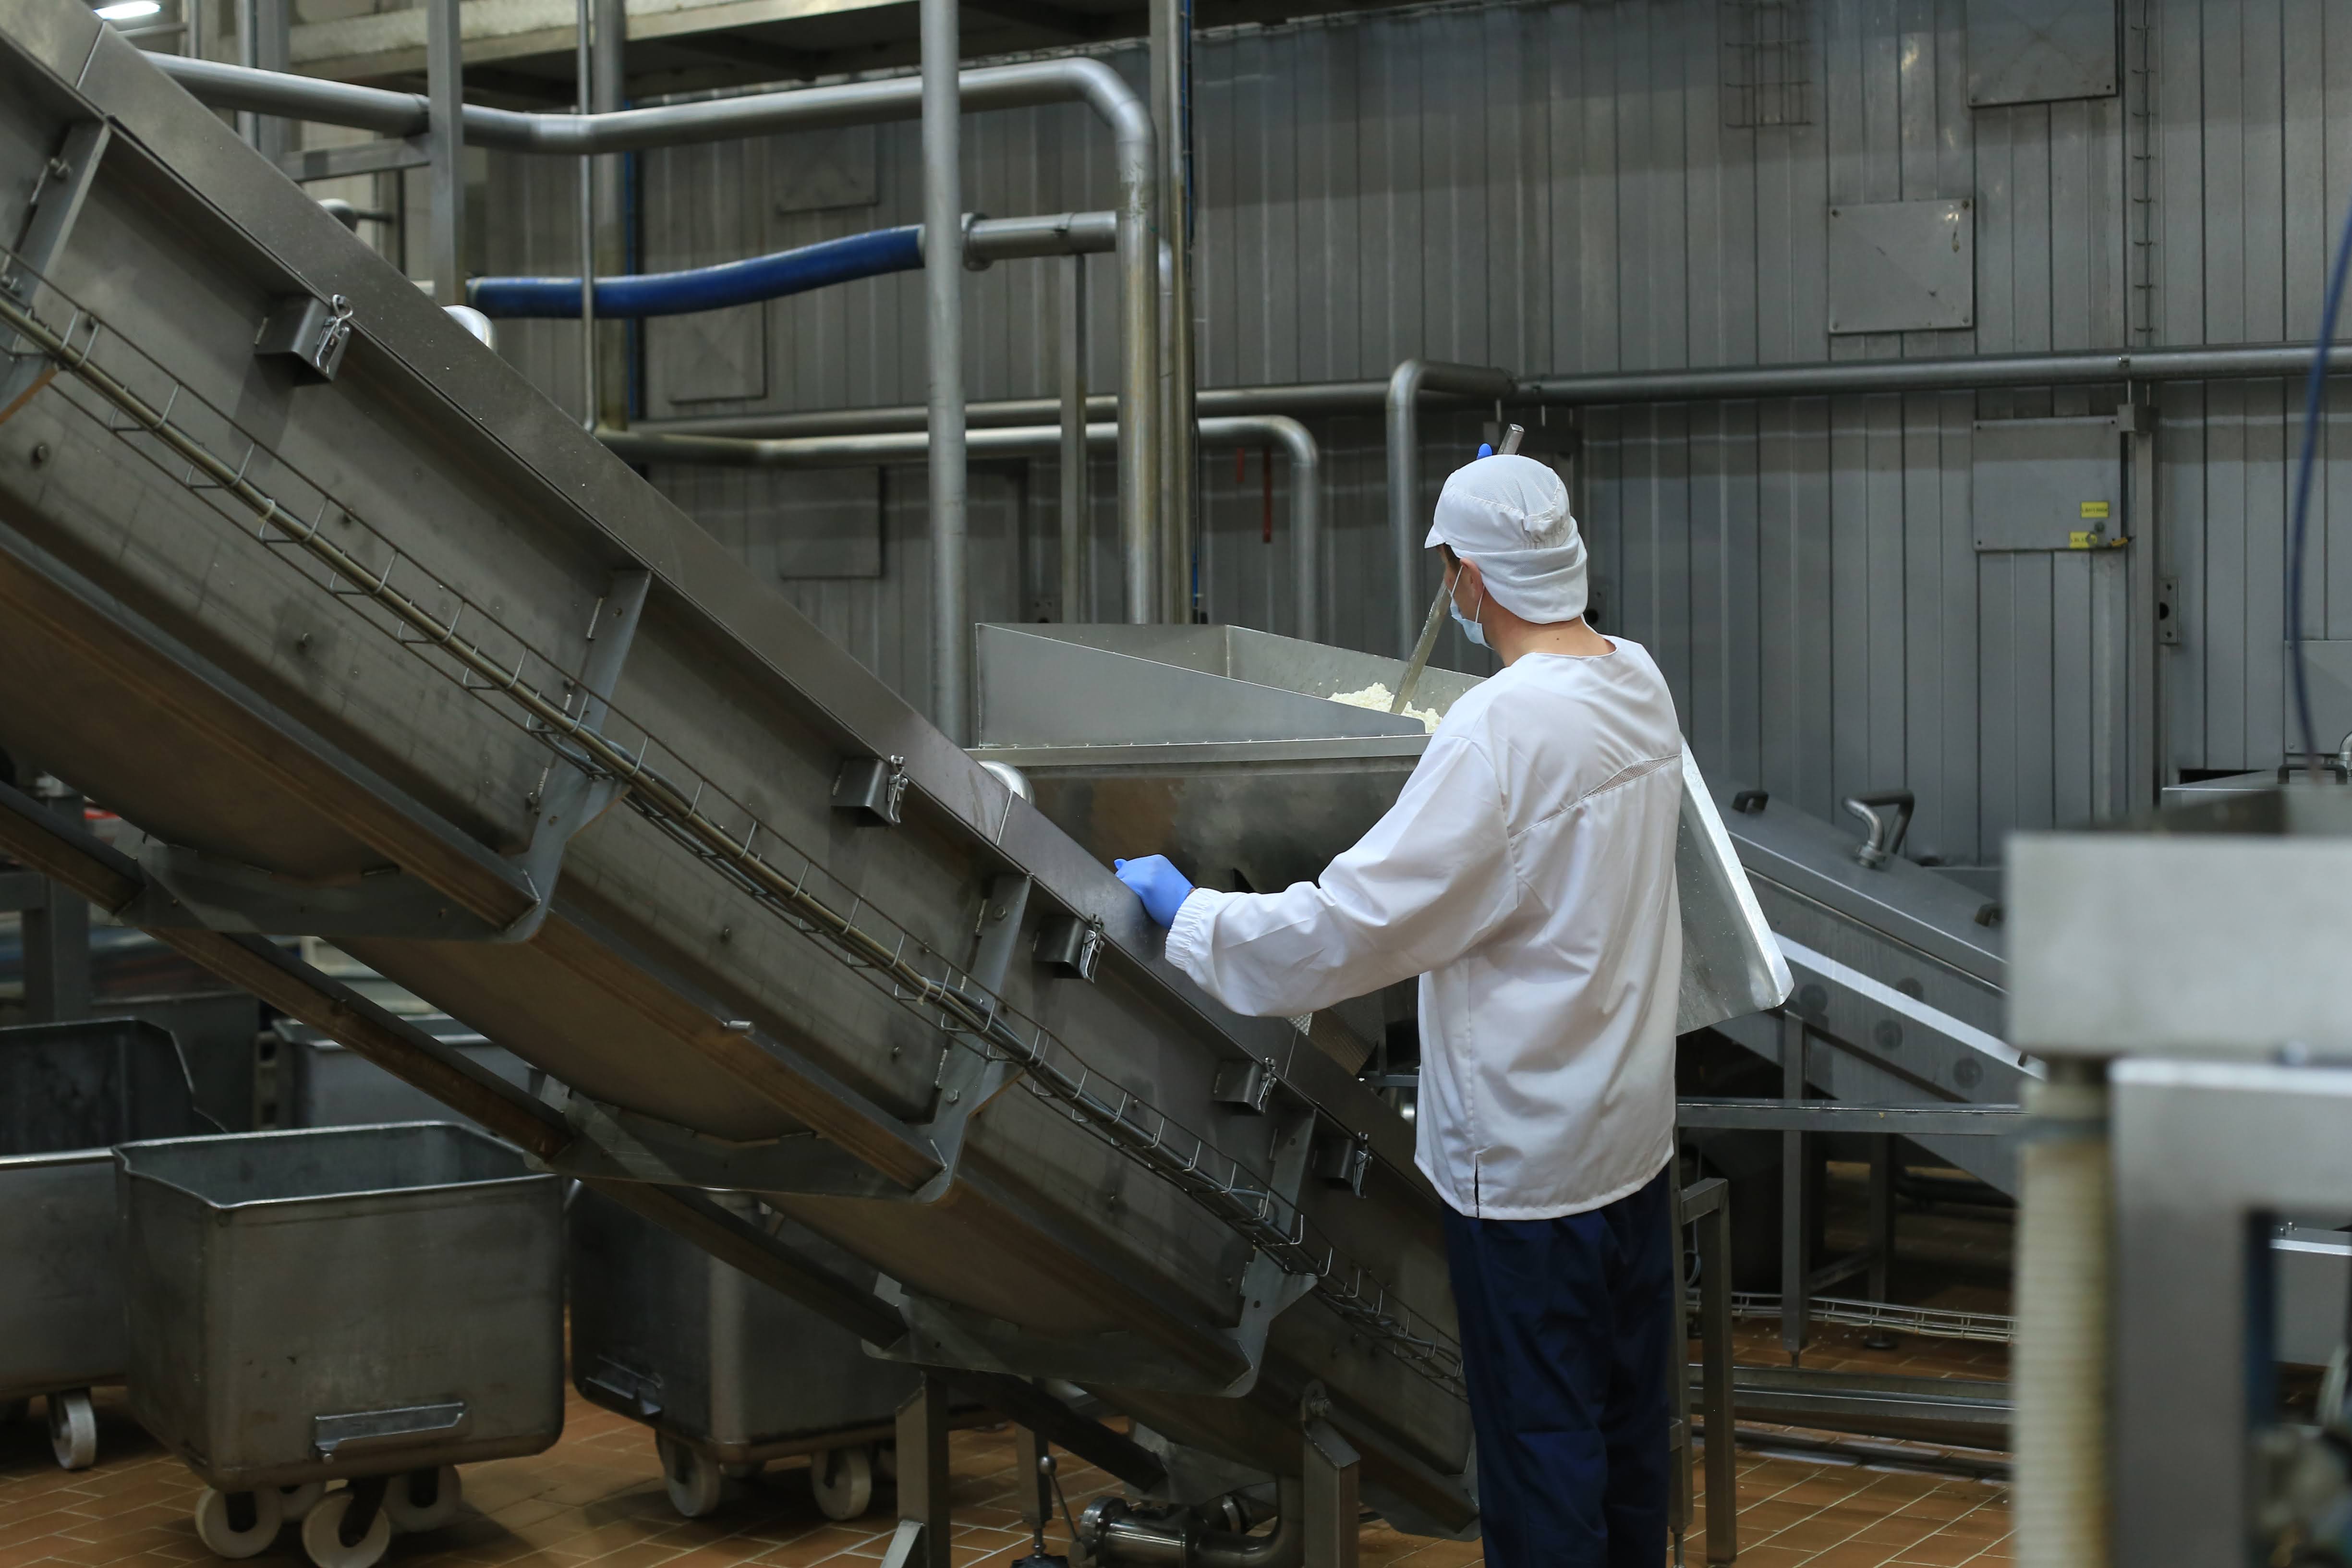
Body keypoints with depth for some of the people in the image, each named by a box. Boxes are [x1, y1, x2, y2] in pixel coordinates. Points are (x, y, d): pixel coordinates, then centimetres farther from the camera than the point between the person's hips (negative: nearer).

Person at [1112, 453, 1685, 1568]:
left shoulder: (1498, 733, -25)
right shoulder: (1639, 684, 0)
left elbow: (1353, 925, -24)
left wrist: (1188, 910, -11)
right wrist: (1513, 523, 35)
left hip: (1525, 1161, -8)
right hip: (1634, 1129, 9)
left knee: (1539, 1445, 3)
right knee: (1628, 1424, 19)